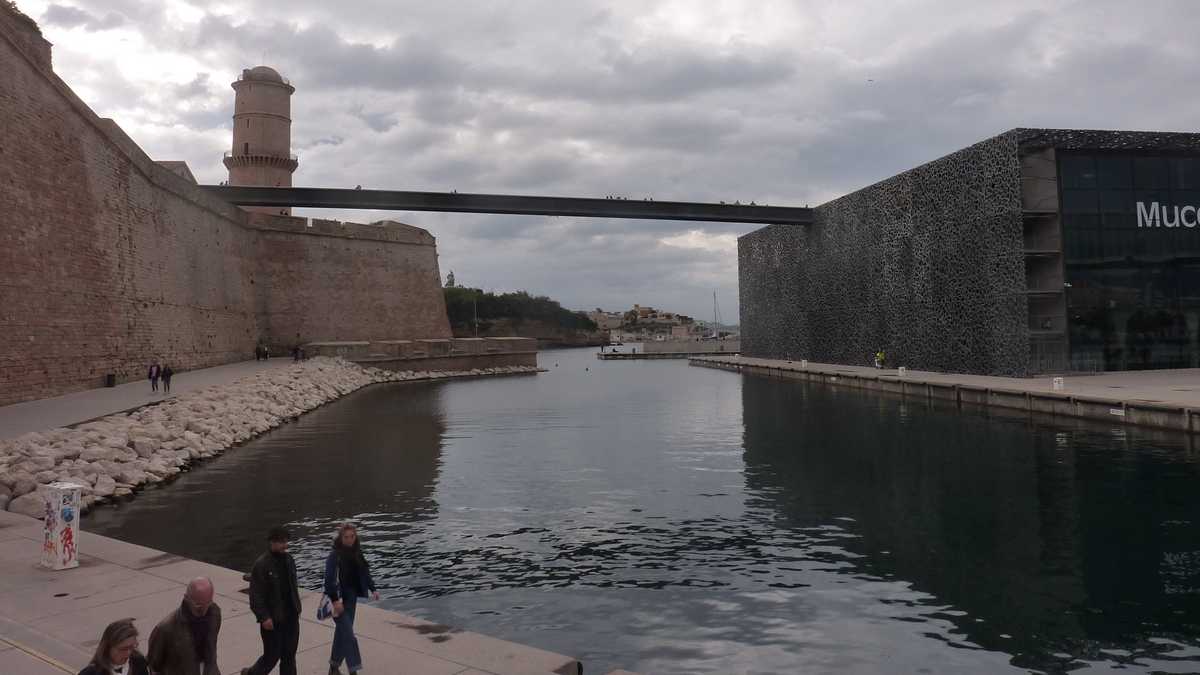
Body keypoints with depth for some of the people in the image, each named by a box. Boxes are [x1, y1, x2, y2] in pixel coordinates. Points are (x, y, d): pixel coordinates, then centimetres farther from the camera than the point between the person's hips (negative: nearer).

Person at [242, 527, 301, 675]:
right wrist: (263, 617, -20)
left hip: (291, 618, 6)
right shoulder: (261, 564, -17)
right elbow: (256, 595, -17)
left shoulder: (288, 559, 5)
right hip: (272, 620, -6)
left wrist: (297, 608, 12)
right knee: (272, 656, 6)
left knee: (289, 656, 11)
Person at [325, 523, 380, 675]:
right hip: (339, 600, -7)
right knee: (348, 635, -9)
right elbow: (329, 579, -20)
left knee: (342, 632, 17)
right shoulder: (334, 555, -16)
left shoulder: (356, 553, 5)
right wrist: (335, 600, -26)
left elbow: (365, 572, 12)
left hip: (351, 599, 7)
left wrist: (373, 589, 1)